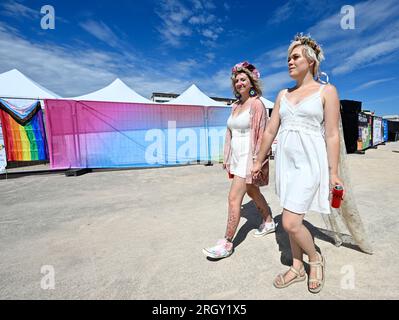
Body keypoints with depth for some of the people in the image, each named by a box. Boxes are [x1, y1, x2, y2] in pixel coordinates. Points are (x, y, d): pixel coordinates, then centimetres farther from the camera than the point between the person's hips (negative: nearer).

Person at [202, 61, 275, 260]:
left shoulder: (256, 104, -8)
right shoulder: (236, 106, 14)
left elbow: (261, 134, -14)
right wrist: (227, 158, 15)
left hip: (248, 157, -8)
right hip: (237, 156, 8)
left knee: (234, 198, -9)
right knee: (252, 192, 20)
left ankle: (227, 243, 3)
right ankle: (269, 222, 42)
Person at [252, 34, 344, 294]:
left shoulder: (327, 91, 0)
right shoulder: (283, 94, 12)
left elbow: (332, 135, -5)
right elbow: (270, 131, 12)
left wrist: (333, 172, -8)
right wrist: (259, 161, 14)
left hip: (309, 161, -5)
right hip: (285, 160, 5)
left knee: (290, 222, -9)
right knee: (293, 220, 13)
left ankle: (315, 258, 23)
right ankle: (297, 268, 31)